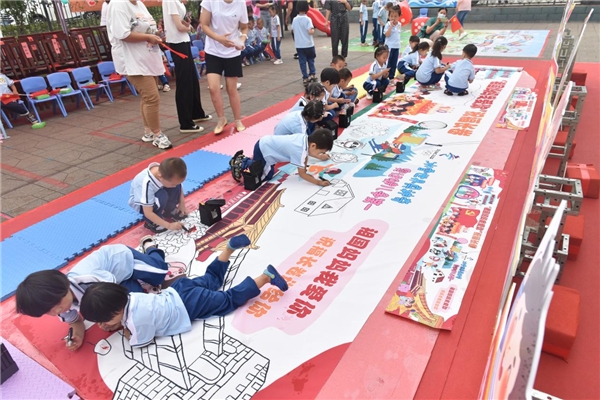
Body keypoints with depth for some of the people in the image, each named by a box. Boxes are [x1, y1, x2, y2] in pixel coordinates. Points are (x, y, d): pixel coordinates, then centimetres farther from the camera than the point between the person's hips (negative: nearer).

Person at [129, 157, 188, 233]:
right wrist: (169, 225, -34)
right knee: (162, 196, -36)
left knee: (176, 185, -20)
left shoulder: (165, 171, -27)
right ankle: (151, 222, -13)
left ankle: (169, 210, 5)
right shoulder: (148, 184, -42)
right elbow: (148, 213, -36)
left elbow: (177, 186, -4)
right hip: (139, 202, -6)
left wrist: (182, 203, -10)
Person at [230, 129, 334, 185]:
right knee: (266, 176, 2)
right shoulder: (300, 151, -31)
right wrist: (319, 182, -21)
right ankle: (241, 164, 9)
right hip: (263, 148, -9)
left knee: (269, 172, 22)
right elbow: (302, 174, -23)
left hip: (265, 143, 9)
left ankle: (242, 160, 28)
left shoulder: (306, 138, -8)